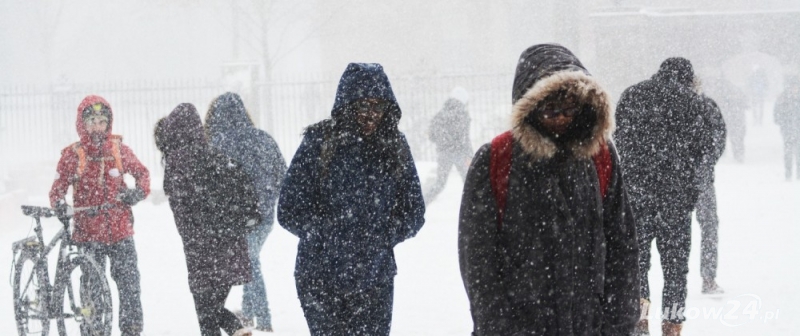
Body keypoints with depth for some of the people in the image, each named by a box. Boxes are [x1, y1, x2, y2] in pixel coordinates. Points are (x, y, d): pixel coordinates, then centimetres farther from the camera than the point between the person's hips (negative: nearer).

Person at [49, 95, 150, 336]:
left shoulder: (118, 149, 4)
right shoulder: (72, 154, 0)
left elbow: (141, 172, 13)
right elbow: (59, 187, 3)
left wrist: (139, 191, -8)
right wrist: (59, 204, -18)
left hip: (120, 229, 1)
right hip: (88, 233, -1)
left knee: (129, 283, -1)